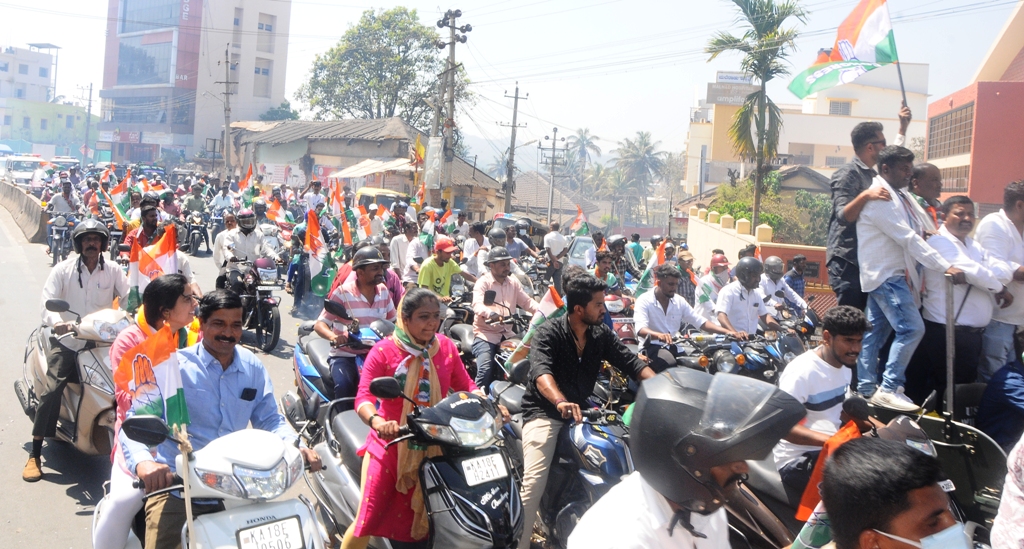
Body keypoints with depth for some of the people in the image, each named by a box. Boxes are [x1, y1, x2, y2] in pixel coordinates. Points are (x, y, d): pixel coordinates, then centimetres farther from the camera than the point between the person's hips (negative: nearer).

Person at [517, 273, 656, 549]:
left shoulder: (601, 334, 5)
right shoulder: (549, 333, -13)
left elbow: (631, 363, -1)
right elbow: (541, 372, -30)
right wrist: (561, 402, -51)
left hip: (582, 410, 6)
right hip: (545, 412, -6)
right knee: (534, 482, -20)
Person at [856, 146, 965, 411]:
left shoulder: (899, 195, 16)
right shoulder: (879, 197, -16)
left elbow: (912, 234, 19)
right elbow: (907, 238, -22)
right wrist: (946, 267, -24)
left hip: (893, 274, 10)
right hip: (886, 275, -10)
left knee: (876, 332, 10)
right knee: (911, 328, -14)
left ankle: (866, 388, 15)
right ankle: (889, 389, -11)